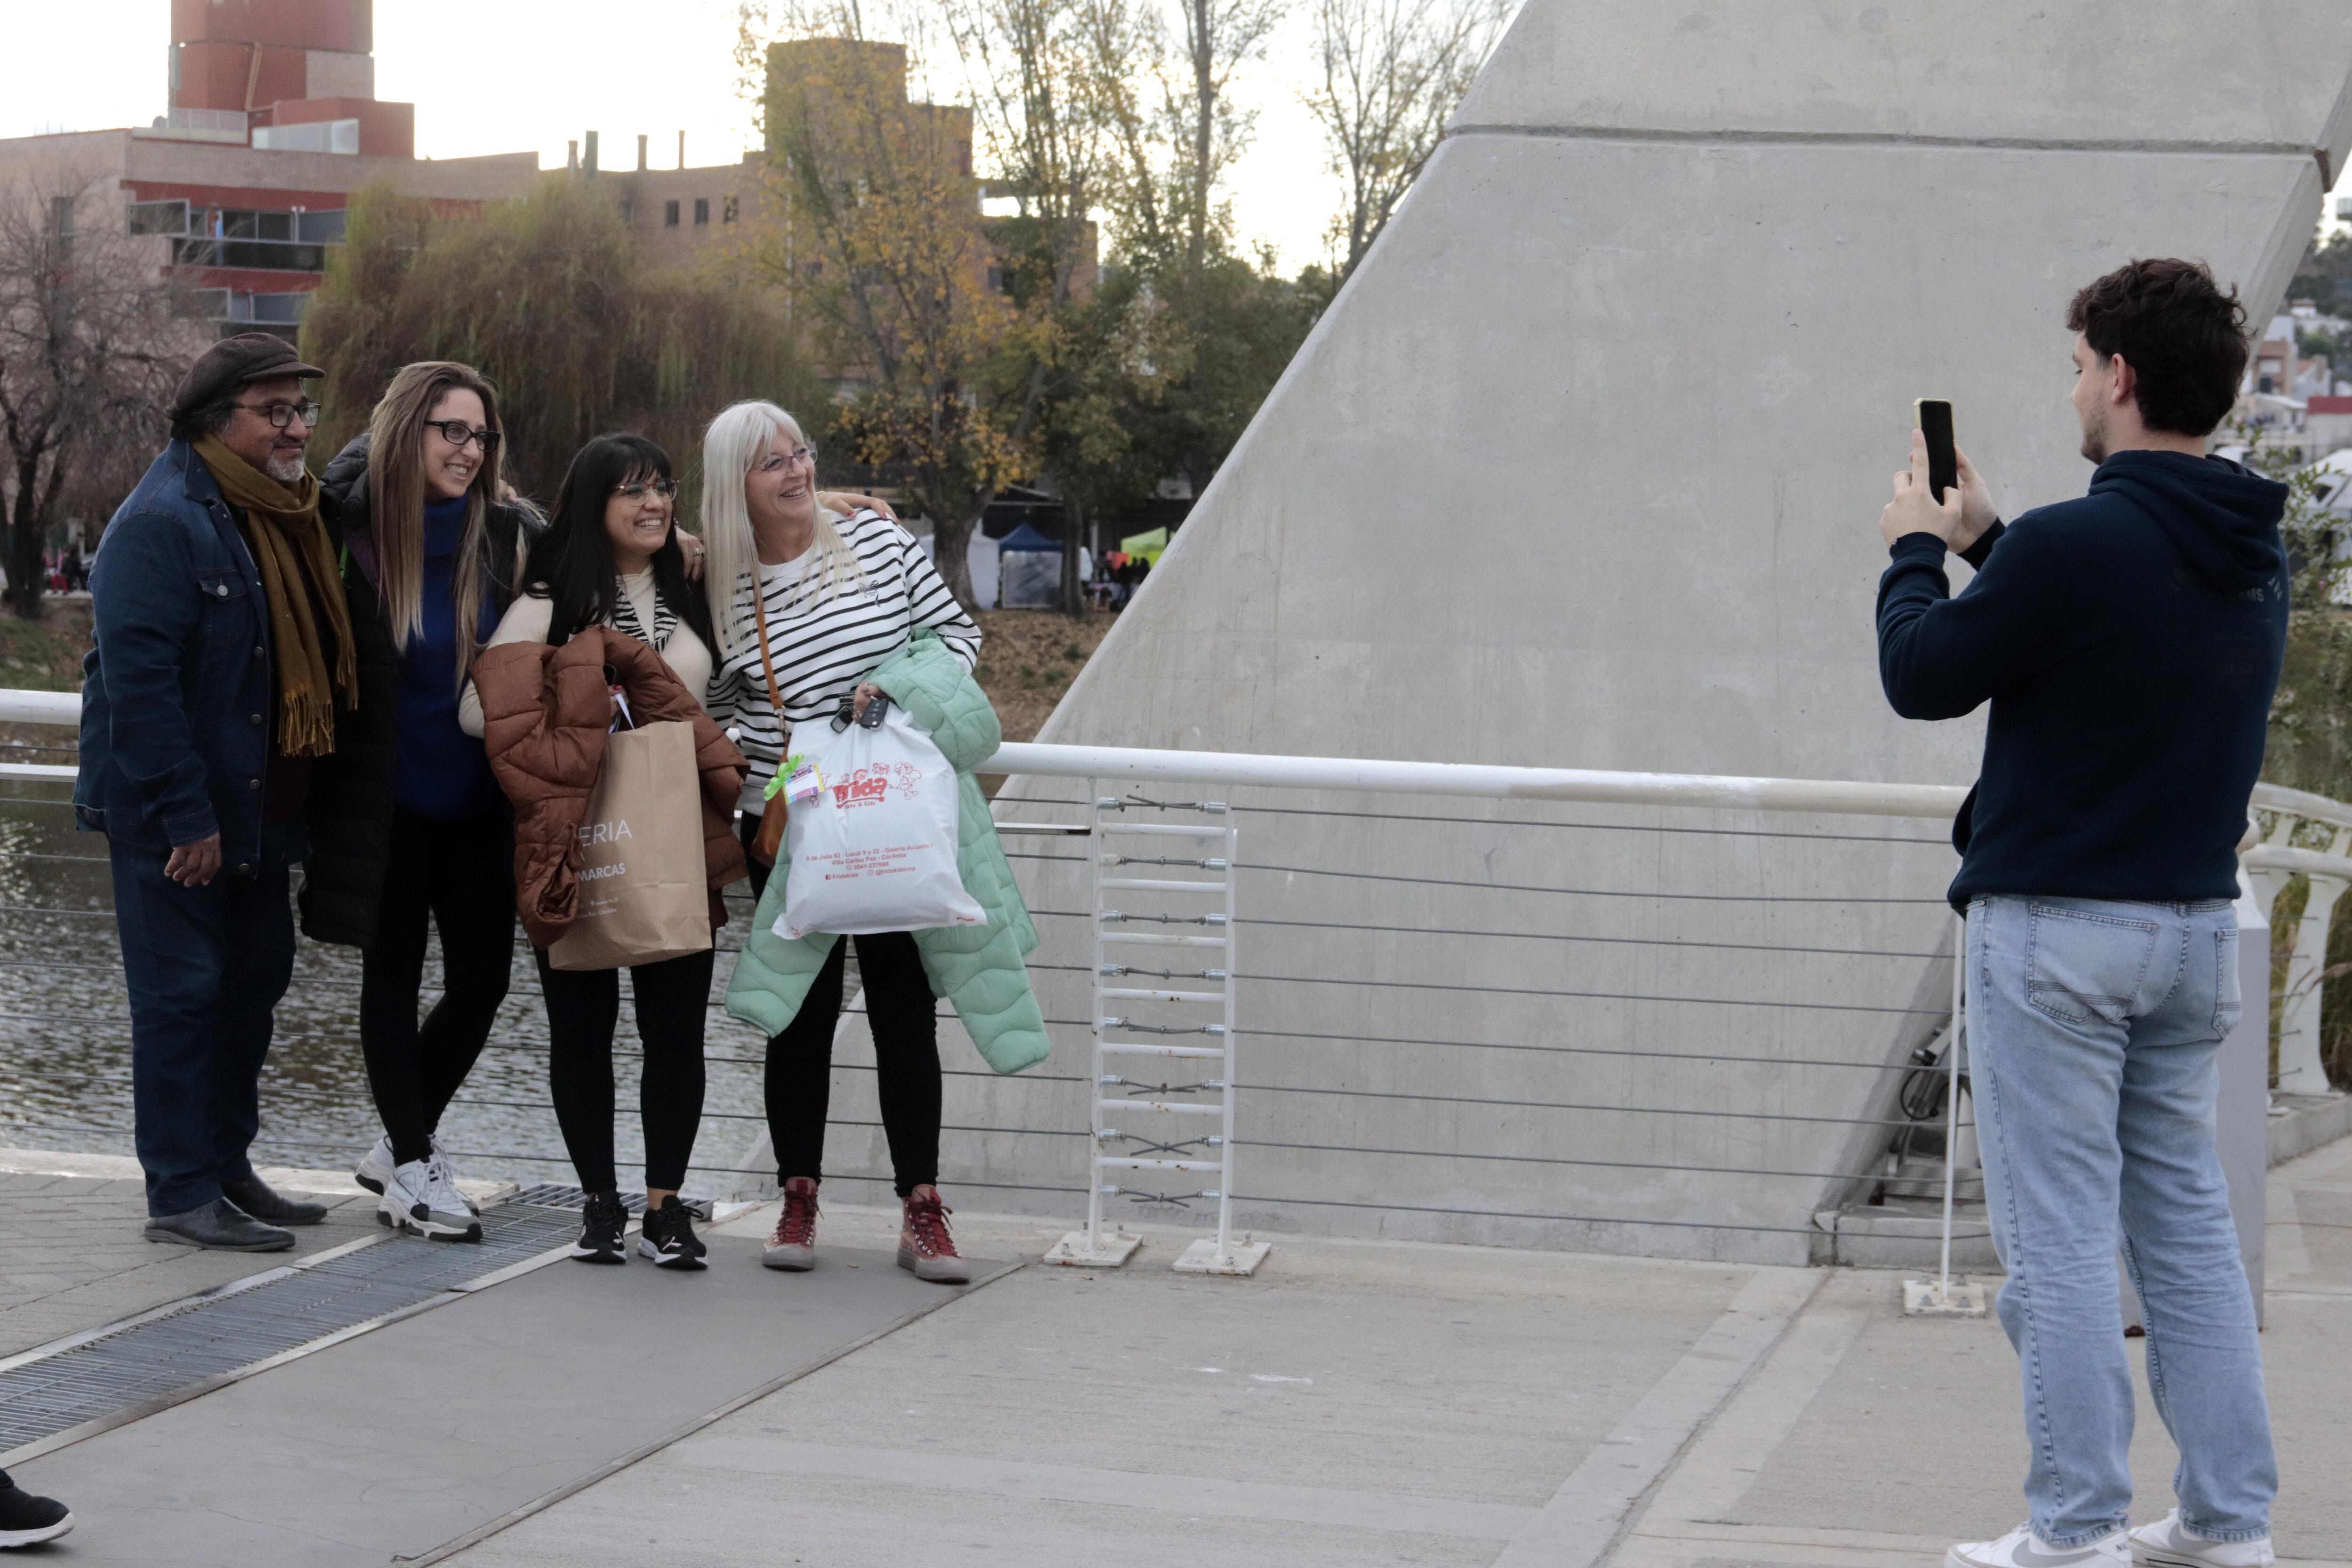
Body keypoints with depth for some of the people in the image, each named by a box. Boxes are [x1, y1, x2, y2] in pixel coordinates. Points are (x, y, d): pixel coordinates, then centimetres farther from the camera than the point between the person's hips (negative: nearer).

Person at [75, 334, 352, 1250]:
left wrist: (285, 811, 14)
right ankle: (182, 1197, 3)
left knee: (254, 978, 15)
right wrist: (184, 819, -24)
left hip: (253, 810, 9)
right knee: (182, 993, -3)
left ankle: (225, 1166, 27)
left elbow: (313, 665, 20)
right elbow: (139, 681, -22)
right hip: (169, 819, -9)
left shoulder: (285, 515, 12)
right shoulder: (161, 522, -16)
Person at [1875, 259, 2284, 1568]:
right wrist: (1988, 541, 24)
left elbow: (1924, 676, -7)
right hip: (2199, 923, 7)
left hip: (2060, 929, -7)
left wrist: (1919, 549, 9)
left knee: (2061, 1234, -2)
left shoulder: (2074, 547, -18)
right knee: (2189, 1220, 13)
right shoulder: (2258, 558, 7)